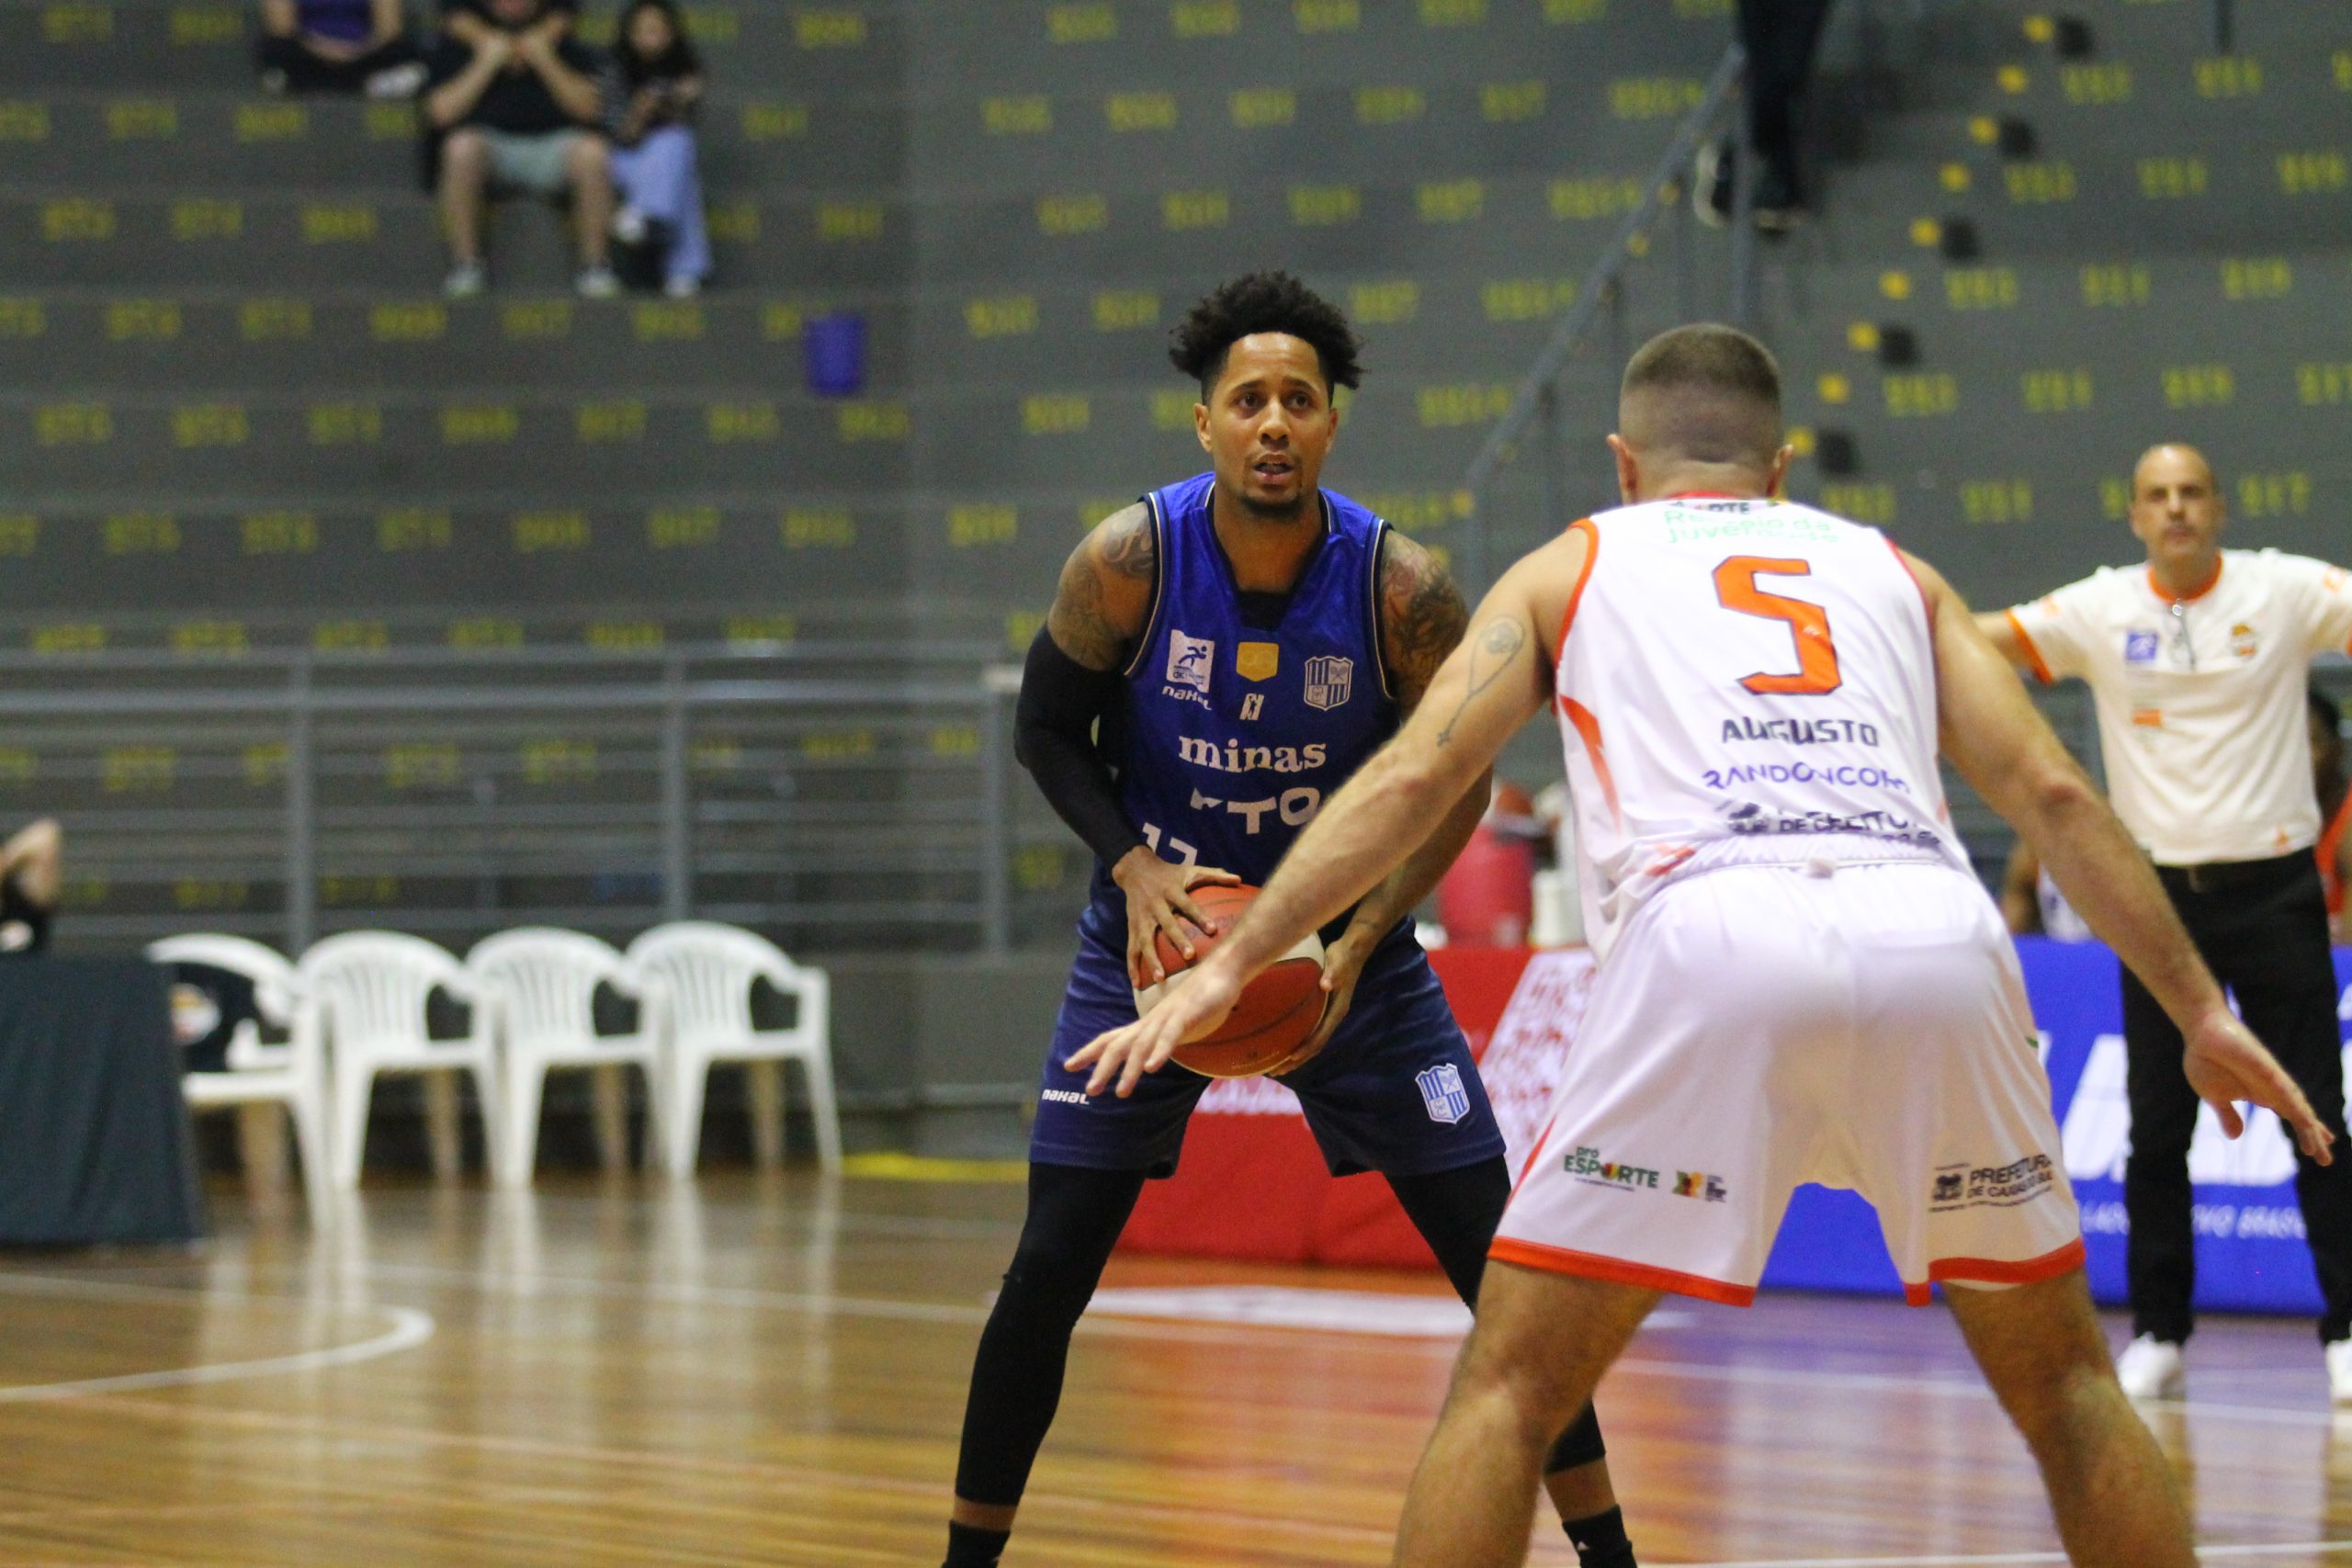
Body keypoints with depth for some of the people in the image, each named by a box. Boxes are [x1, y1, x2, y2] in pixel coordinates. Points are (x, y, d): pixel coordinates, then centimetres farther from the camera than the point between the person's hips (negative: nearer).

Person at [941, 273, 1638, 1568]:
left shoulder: (1401, 588, -19)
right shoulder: (1128, 562, -19)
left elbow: (1455, 778, -6)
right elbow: (1044, 730, -3)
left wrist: (1358, 946, -17)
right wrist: (1133, 866, -19)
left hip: (1342, 942, 0)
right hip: (1160, 929, 0)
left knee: (1502, 1262, -3)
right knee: (1048, 1274, -6)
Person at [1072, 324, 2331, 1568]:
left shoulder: (1570, 567, 27)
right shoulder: (1889, 570, 32)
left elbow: (1410, 779, 15)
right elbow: (2053, 796, 22)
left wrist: (1231, 967, 14)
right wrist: (2204, 1013, 23)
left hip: (1710, 938, -2)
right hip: (1934, 929, 2)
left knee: (1511, 1382, 7)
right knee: (2063, 1382, 20)